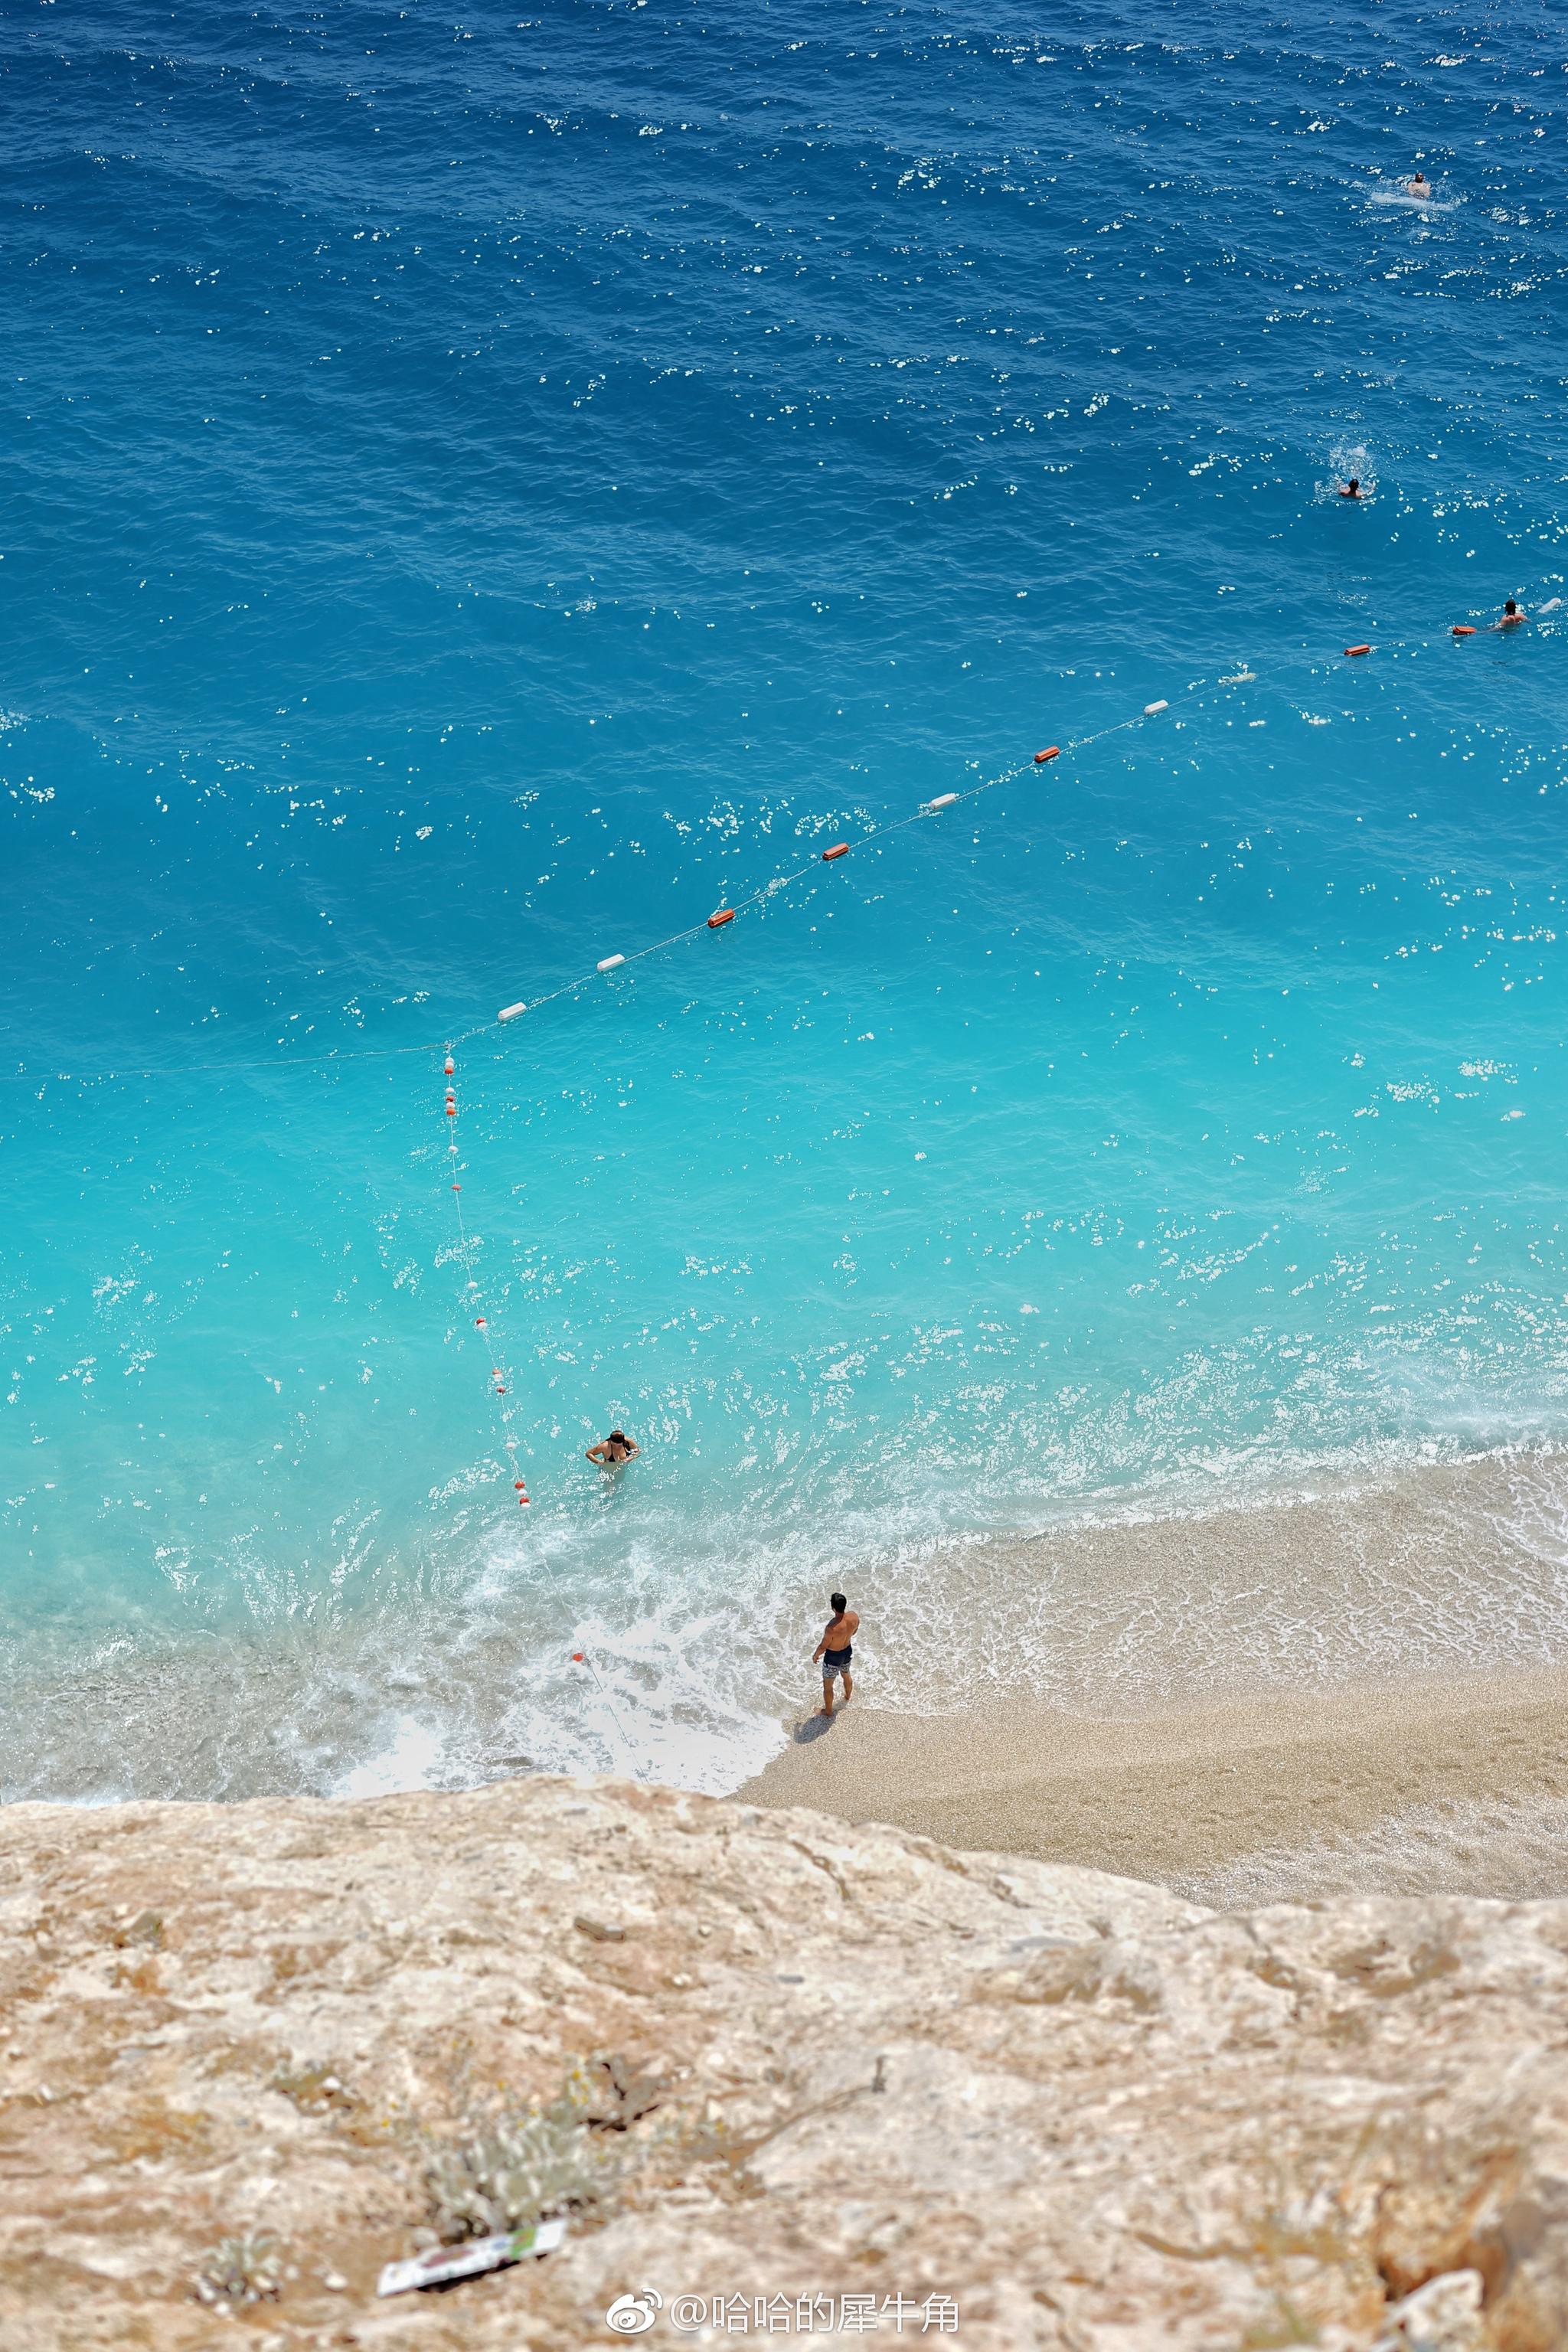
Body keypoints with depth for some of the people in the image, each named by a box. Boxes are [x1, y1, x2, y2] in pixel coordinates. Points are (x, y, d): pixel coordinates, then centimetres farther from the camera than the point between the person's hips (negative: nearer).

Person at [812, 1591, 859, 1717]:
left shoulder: (832, 1628, -41)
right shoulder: (853, 1616, -23)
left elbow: (823, 1647, -24)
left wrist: (815, 1656, -2)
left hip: (833, 1657, -6)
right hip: (848, 1651, 6)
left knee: (827, 1686, 20)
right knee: (846, 1675, 36)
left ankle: (829, 1713, 41)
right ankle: (848, 1698, 64)